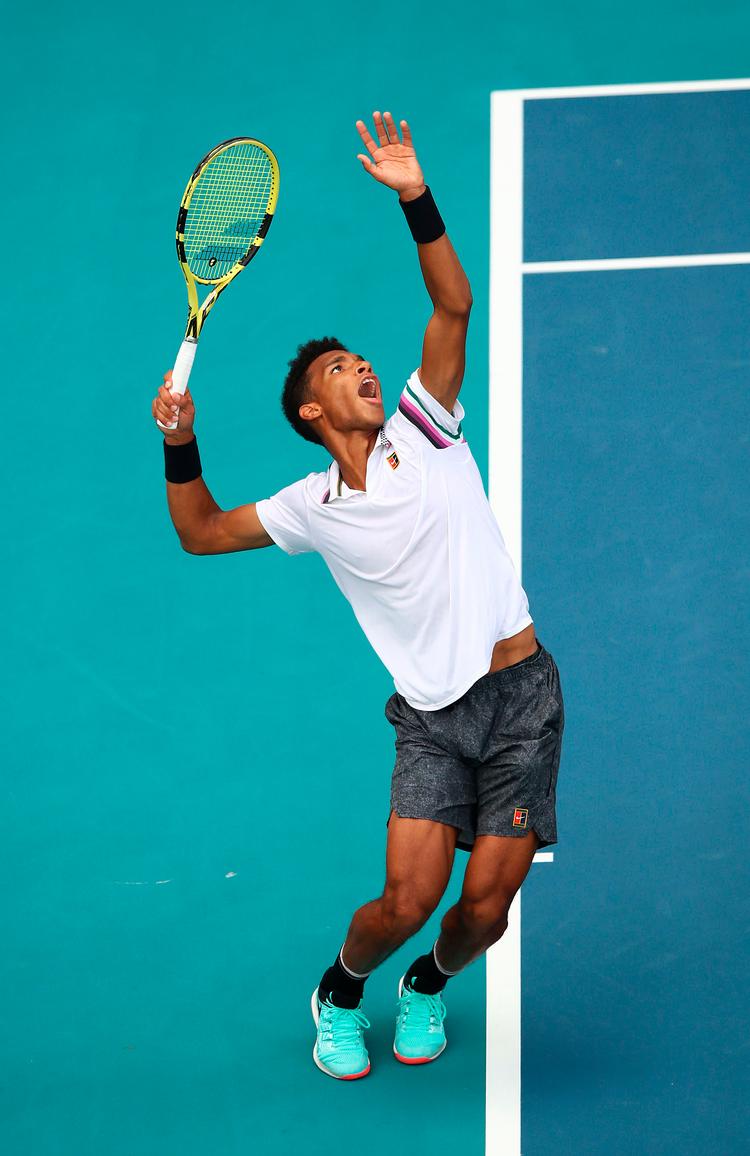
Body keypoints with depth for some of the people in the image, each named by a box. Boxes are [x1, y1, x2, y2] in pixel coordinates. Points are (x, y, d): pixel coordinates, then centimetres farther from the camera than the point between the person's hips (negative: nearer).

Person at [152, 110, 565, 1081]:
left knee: (487, 905, -3)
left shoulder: (425, 426, 3)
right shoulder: (313, 505, 5)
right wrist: (181, 445, -6)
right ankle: (340, 995, 22)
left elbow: (453, 306, -7)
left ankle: (428, 987, 31)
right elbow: (199, 533, 10)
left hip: (520, 696, 0)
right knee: (408, 899, -12)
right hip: (432, 716, 0)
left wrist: (416, 199, -17)